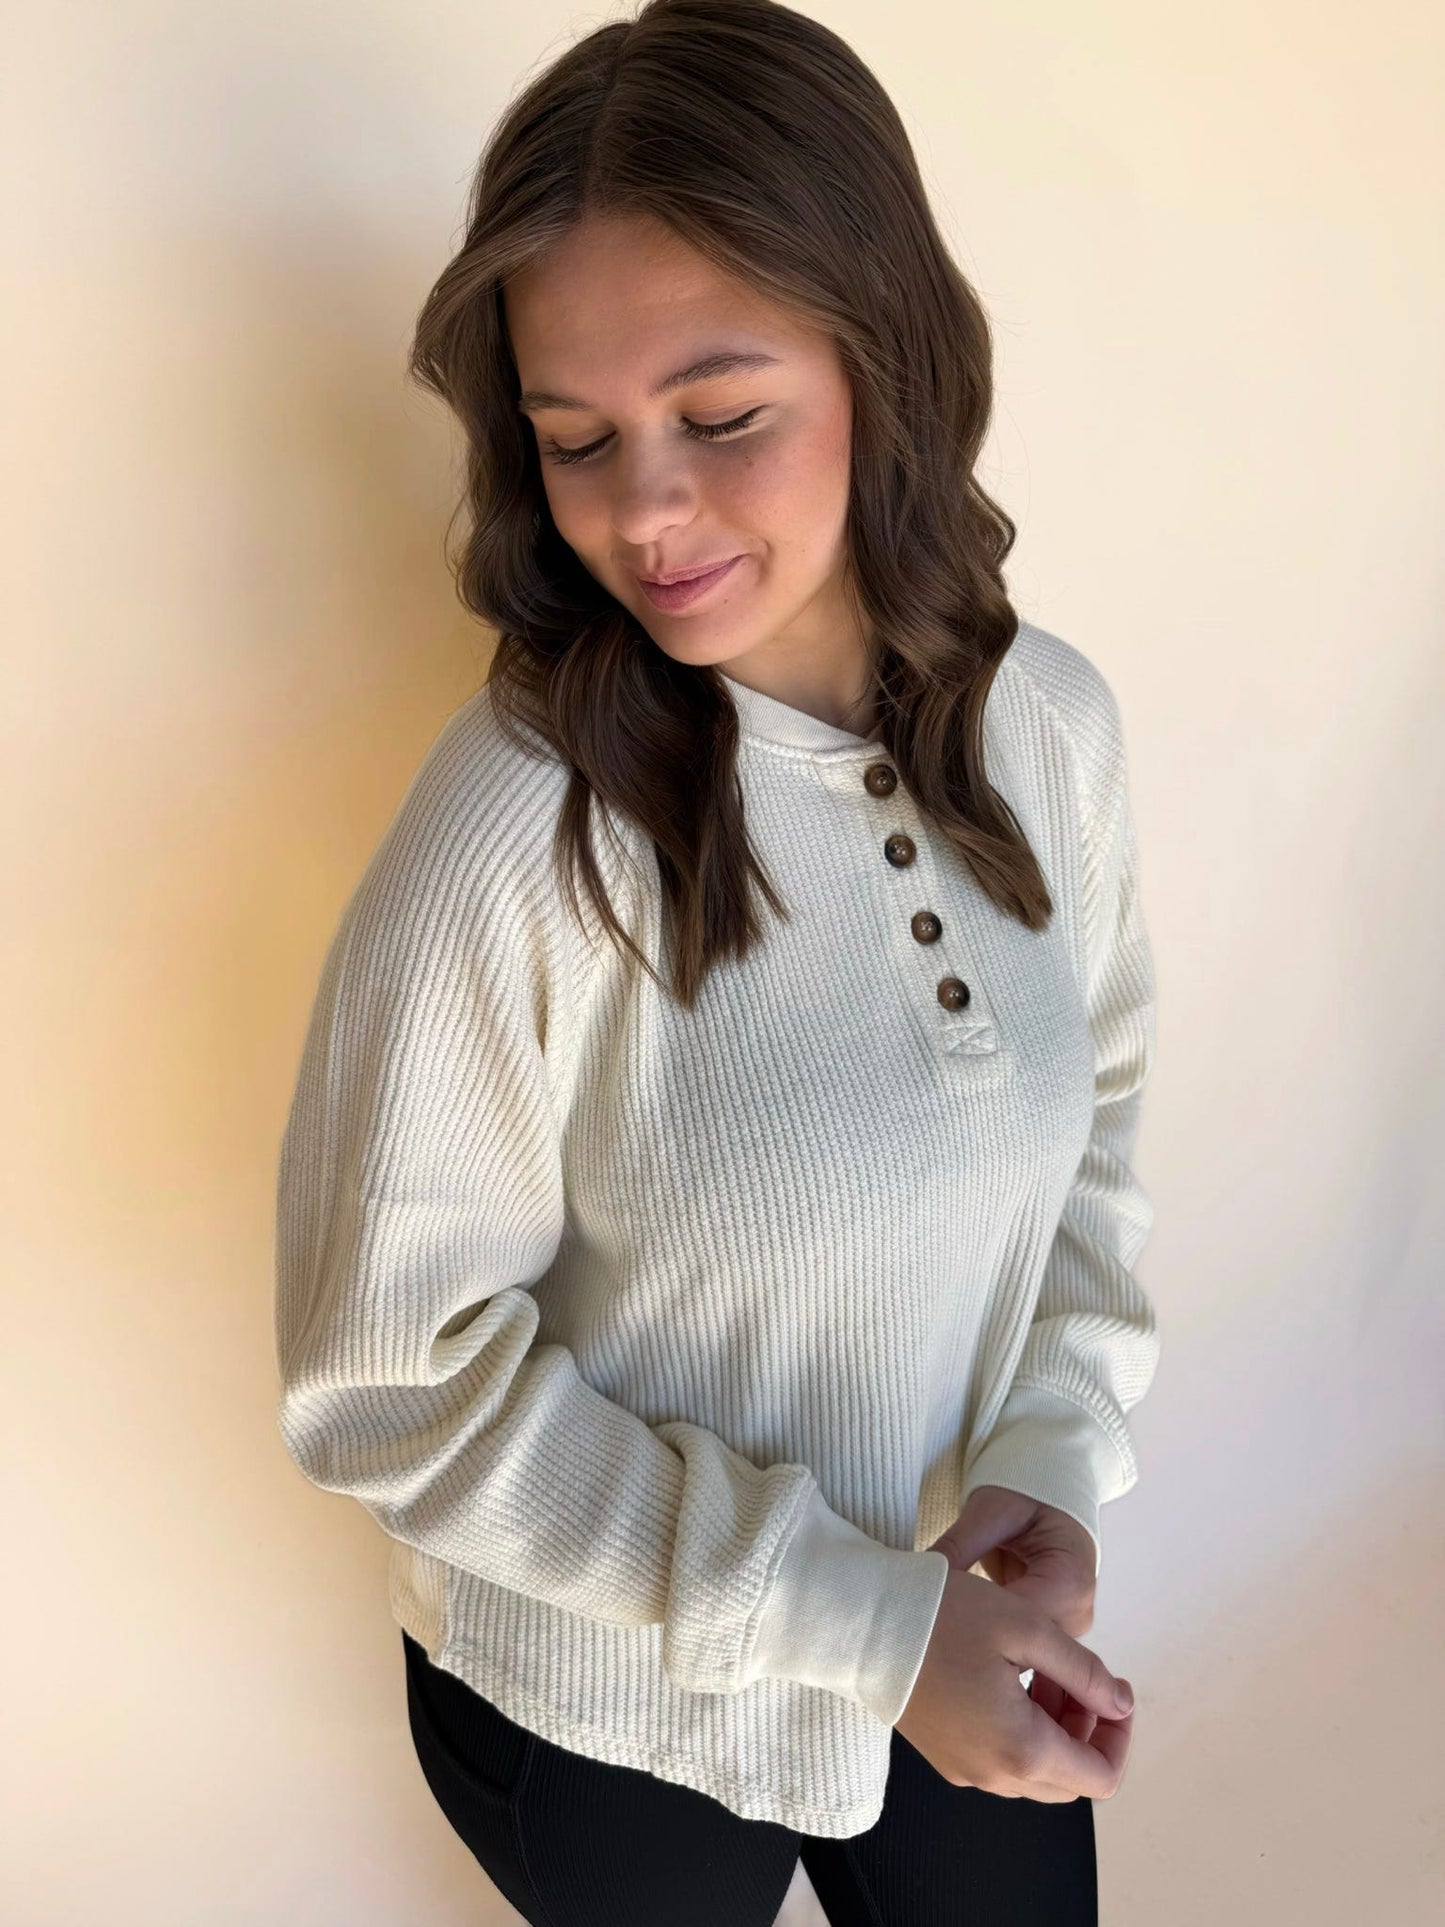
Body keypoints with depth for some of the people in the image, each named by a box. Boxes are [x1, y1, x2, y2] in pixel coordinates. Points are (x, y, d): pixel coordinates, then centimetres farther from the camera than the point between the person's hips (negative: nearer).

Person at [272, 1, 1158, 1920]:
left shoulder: (1050, 721, -11)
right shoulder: (514, 839, -27)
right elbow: (393, 1379, -21)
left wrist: (1060, 1459, -10)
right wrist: (853, 1621, -21)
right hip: (609, 1723, -3)